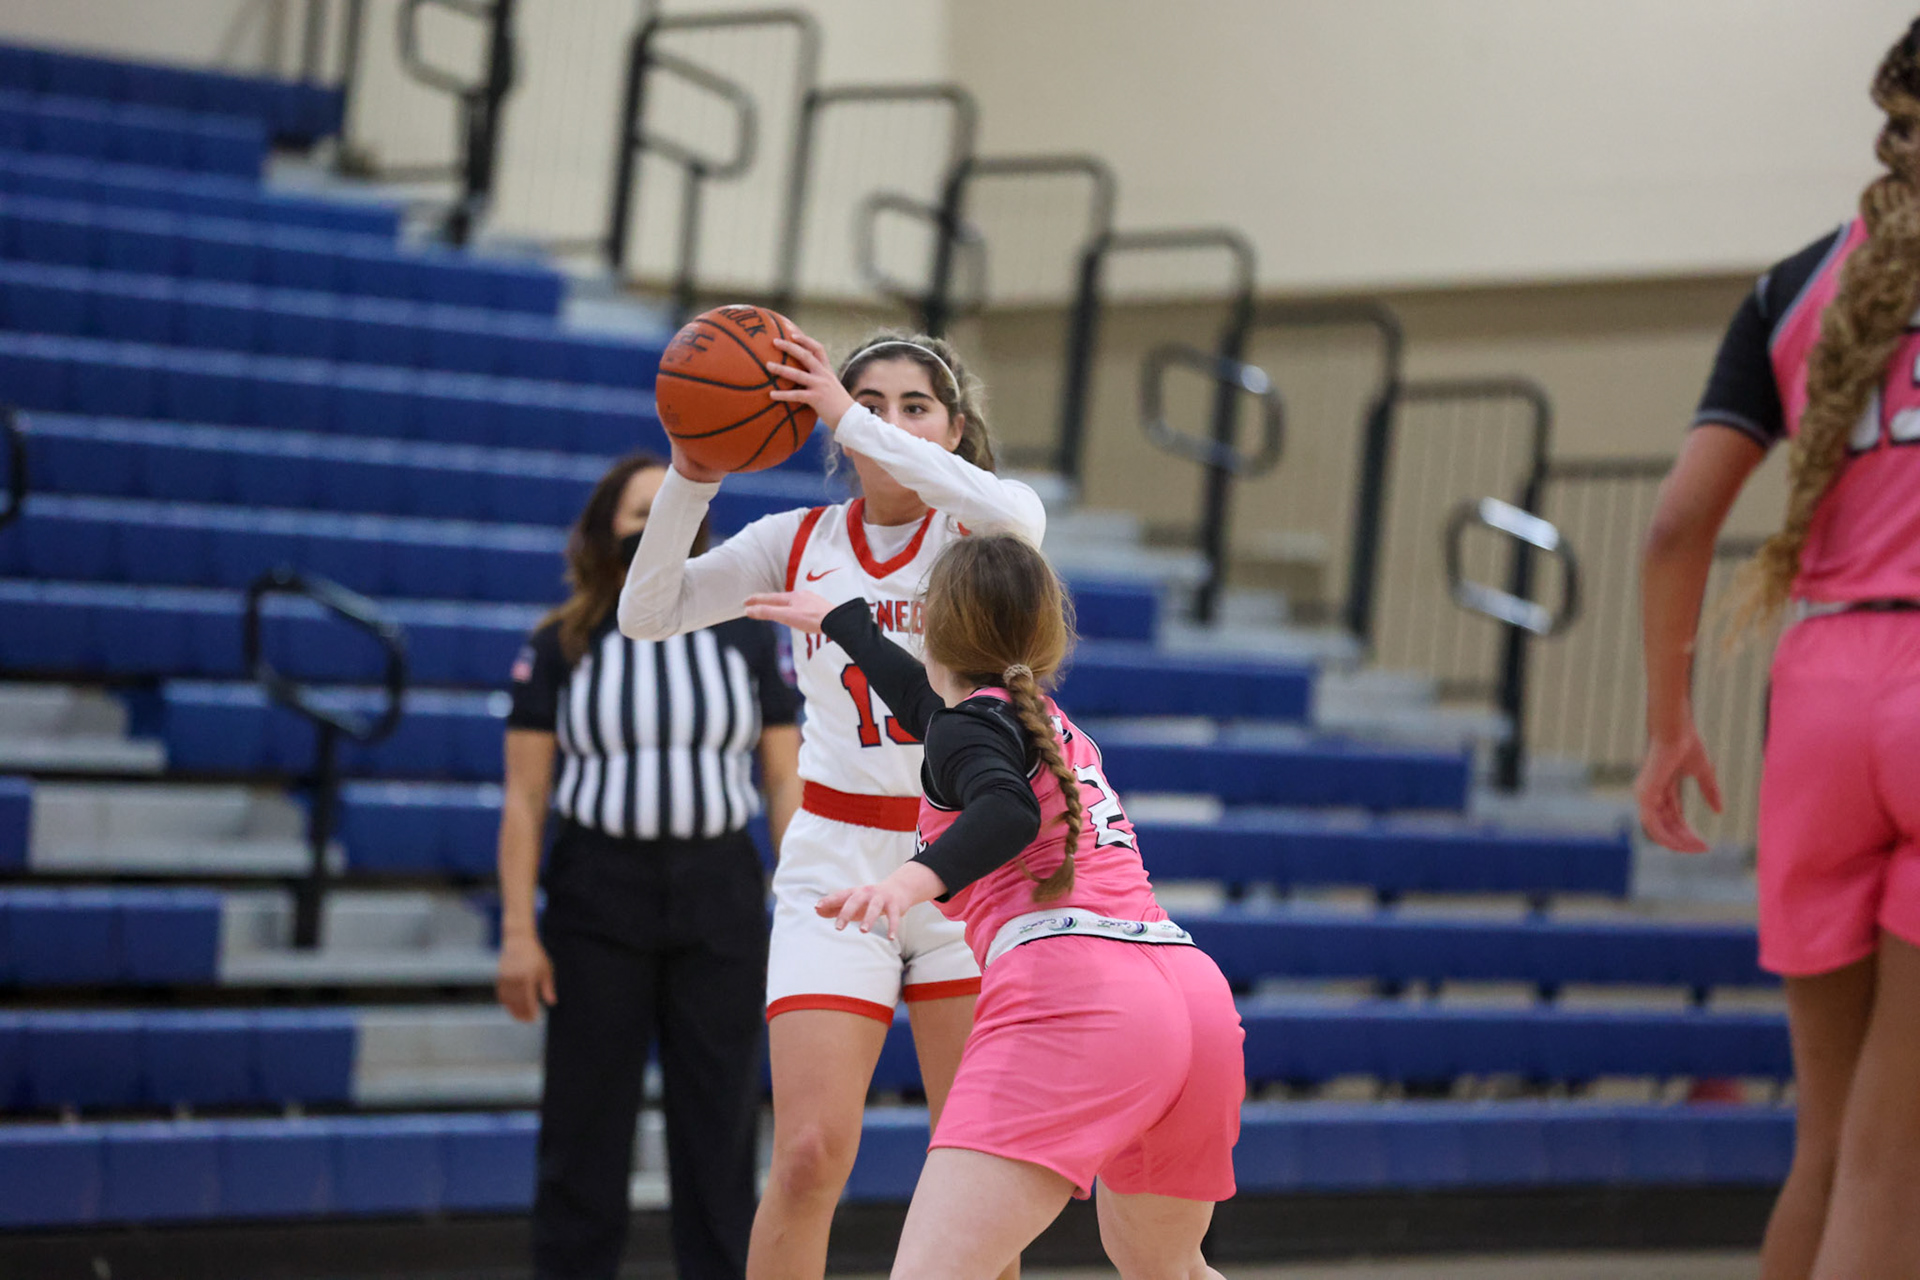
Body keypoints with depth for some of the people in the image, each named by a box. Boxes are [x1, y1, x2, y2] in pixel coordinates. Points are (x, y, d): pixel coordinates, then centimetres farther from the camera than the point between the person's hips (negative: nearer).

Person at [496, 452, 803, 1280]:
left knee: (720, 1122, 3)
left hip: (720, 901, 1)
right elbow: (524, 800, 0)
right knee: (585, 1126, 1)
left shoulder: (747, 640, 7)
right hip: (598, 902, -1)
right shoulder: (558, 649, 2)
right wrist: (517, 930, -7)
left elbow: (787, 783, 5)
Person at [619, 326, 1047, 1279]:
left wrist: (848, 418, -29)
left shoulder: (976, 531, 0)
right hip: (836, 865, 1)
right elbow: (647, 613, -2)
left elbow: (1010, 515, -27)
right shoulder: (799, 541, 6)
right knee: (809, 1158, -11)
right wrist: (690, 479, -16)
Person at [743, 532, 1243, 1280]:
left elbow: (1010, 810, -16)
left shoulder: (971, 723, 8)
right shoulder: (1047, 721, 31)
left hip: (1072, 995, -8)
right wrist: (838, 622, 69)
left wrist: (919, 877, -33)